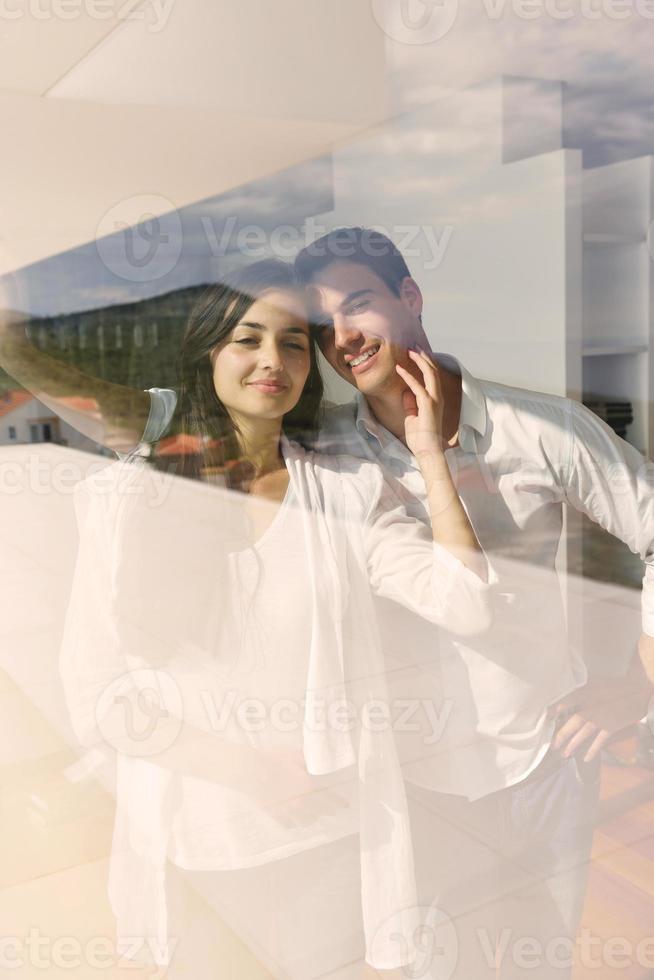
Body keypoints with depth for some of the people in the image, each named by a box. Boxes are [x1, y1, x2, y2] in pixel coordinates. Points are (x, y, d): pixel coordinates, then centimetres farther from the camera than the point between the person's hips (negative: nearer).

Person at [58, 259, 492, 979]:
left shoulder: (349, 489, 0)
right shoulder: (130, 495, -5)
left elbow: (464, 604, -10)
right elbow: (95, 685, -7)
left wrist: (430, 454, -10)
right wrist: (237, 764, -15)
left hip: (326, 830, 1)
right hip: (194, 837, 0)